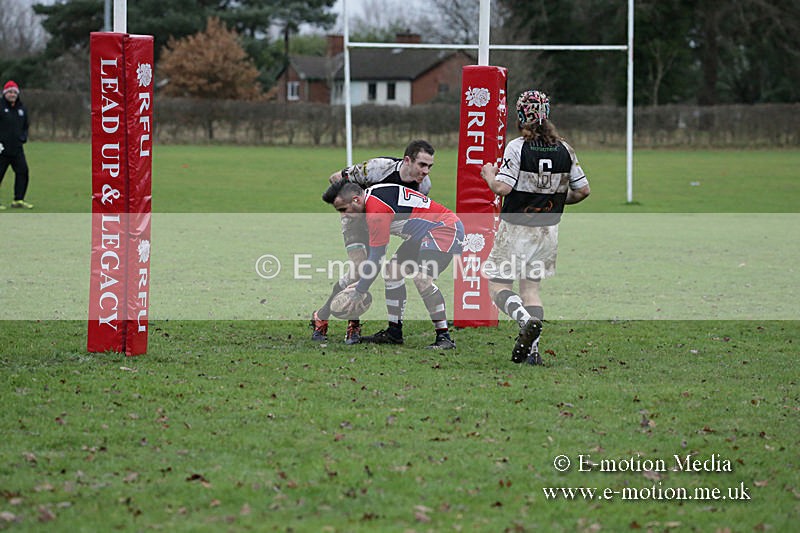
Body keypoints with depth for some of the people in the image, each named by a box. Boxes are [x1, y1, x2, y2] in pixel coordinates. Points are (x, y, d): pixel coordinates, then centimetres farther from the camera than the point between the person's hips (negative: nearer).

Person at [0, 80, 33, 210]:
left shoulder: (22, 109, 14)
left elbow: (25, 126, 25)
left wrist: (23, 137, 6)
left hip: (17, 149, 6)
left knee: (23, 172, -1)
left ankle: (18, 200, 6)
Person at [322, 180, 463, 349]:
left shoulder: (377, 210, -25)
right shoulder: (370, 199, 6)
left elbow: (376, 258, -20)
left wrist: (359, 291, -11)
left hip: (446, 228, -11)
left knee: (422, 278, -26)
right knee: (393, 270, 10)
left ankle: (444, 337, -21)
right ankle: (394, 333, 15)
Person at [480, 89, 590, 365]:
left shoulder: (517, 147, -13)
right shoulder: (564, 149, 1)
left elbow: (502, 188, -20)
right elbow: (583, 190, 4)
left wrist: (489, 174, 1)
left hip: (516, 228, -5)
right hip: (548, 229, 5)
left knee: (498, 286, 5)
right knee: (531, 286, 14)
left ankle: (526, 321, -23)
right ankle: (532, 349, 3)